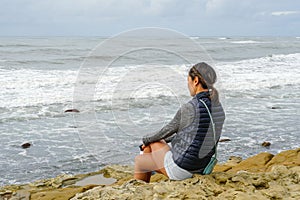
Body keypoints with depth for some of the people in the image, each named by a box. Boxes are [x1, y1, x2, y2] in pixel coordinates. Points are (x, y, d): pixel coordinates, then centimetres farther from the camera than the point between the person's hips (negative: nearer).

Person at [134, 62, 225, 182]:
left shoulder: (189, 108, -24)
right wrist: (164, 140, 23)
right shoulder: (219, 109, 1)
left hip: (181, 167, -8)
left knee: (139, 161, 18)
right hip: (200, 167, 8)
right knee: (151, 143, 26)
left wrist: (147, 139, 12)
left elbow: (169, 129, -9)